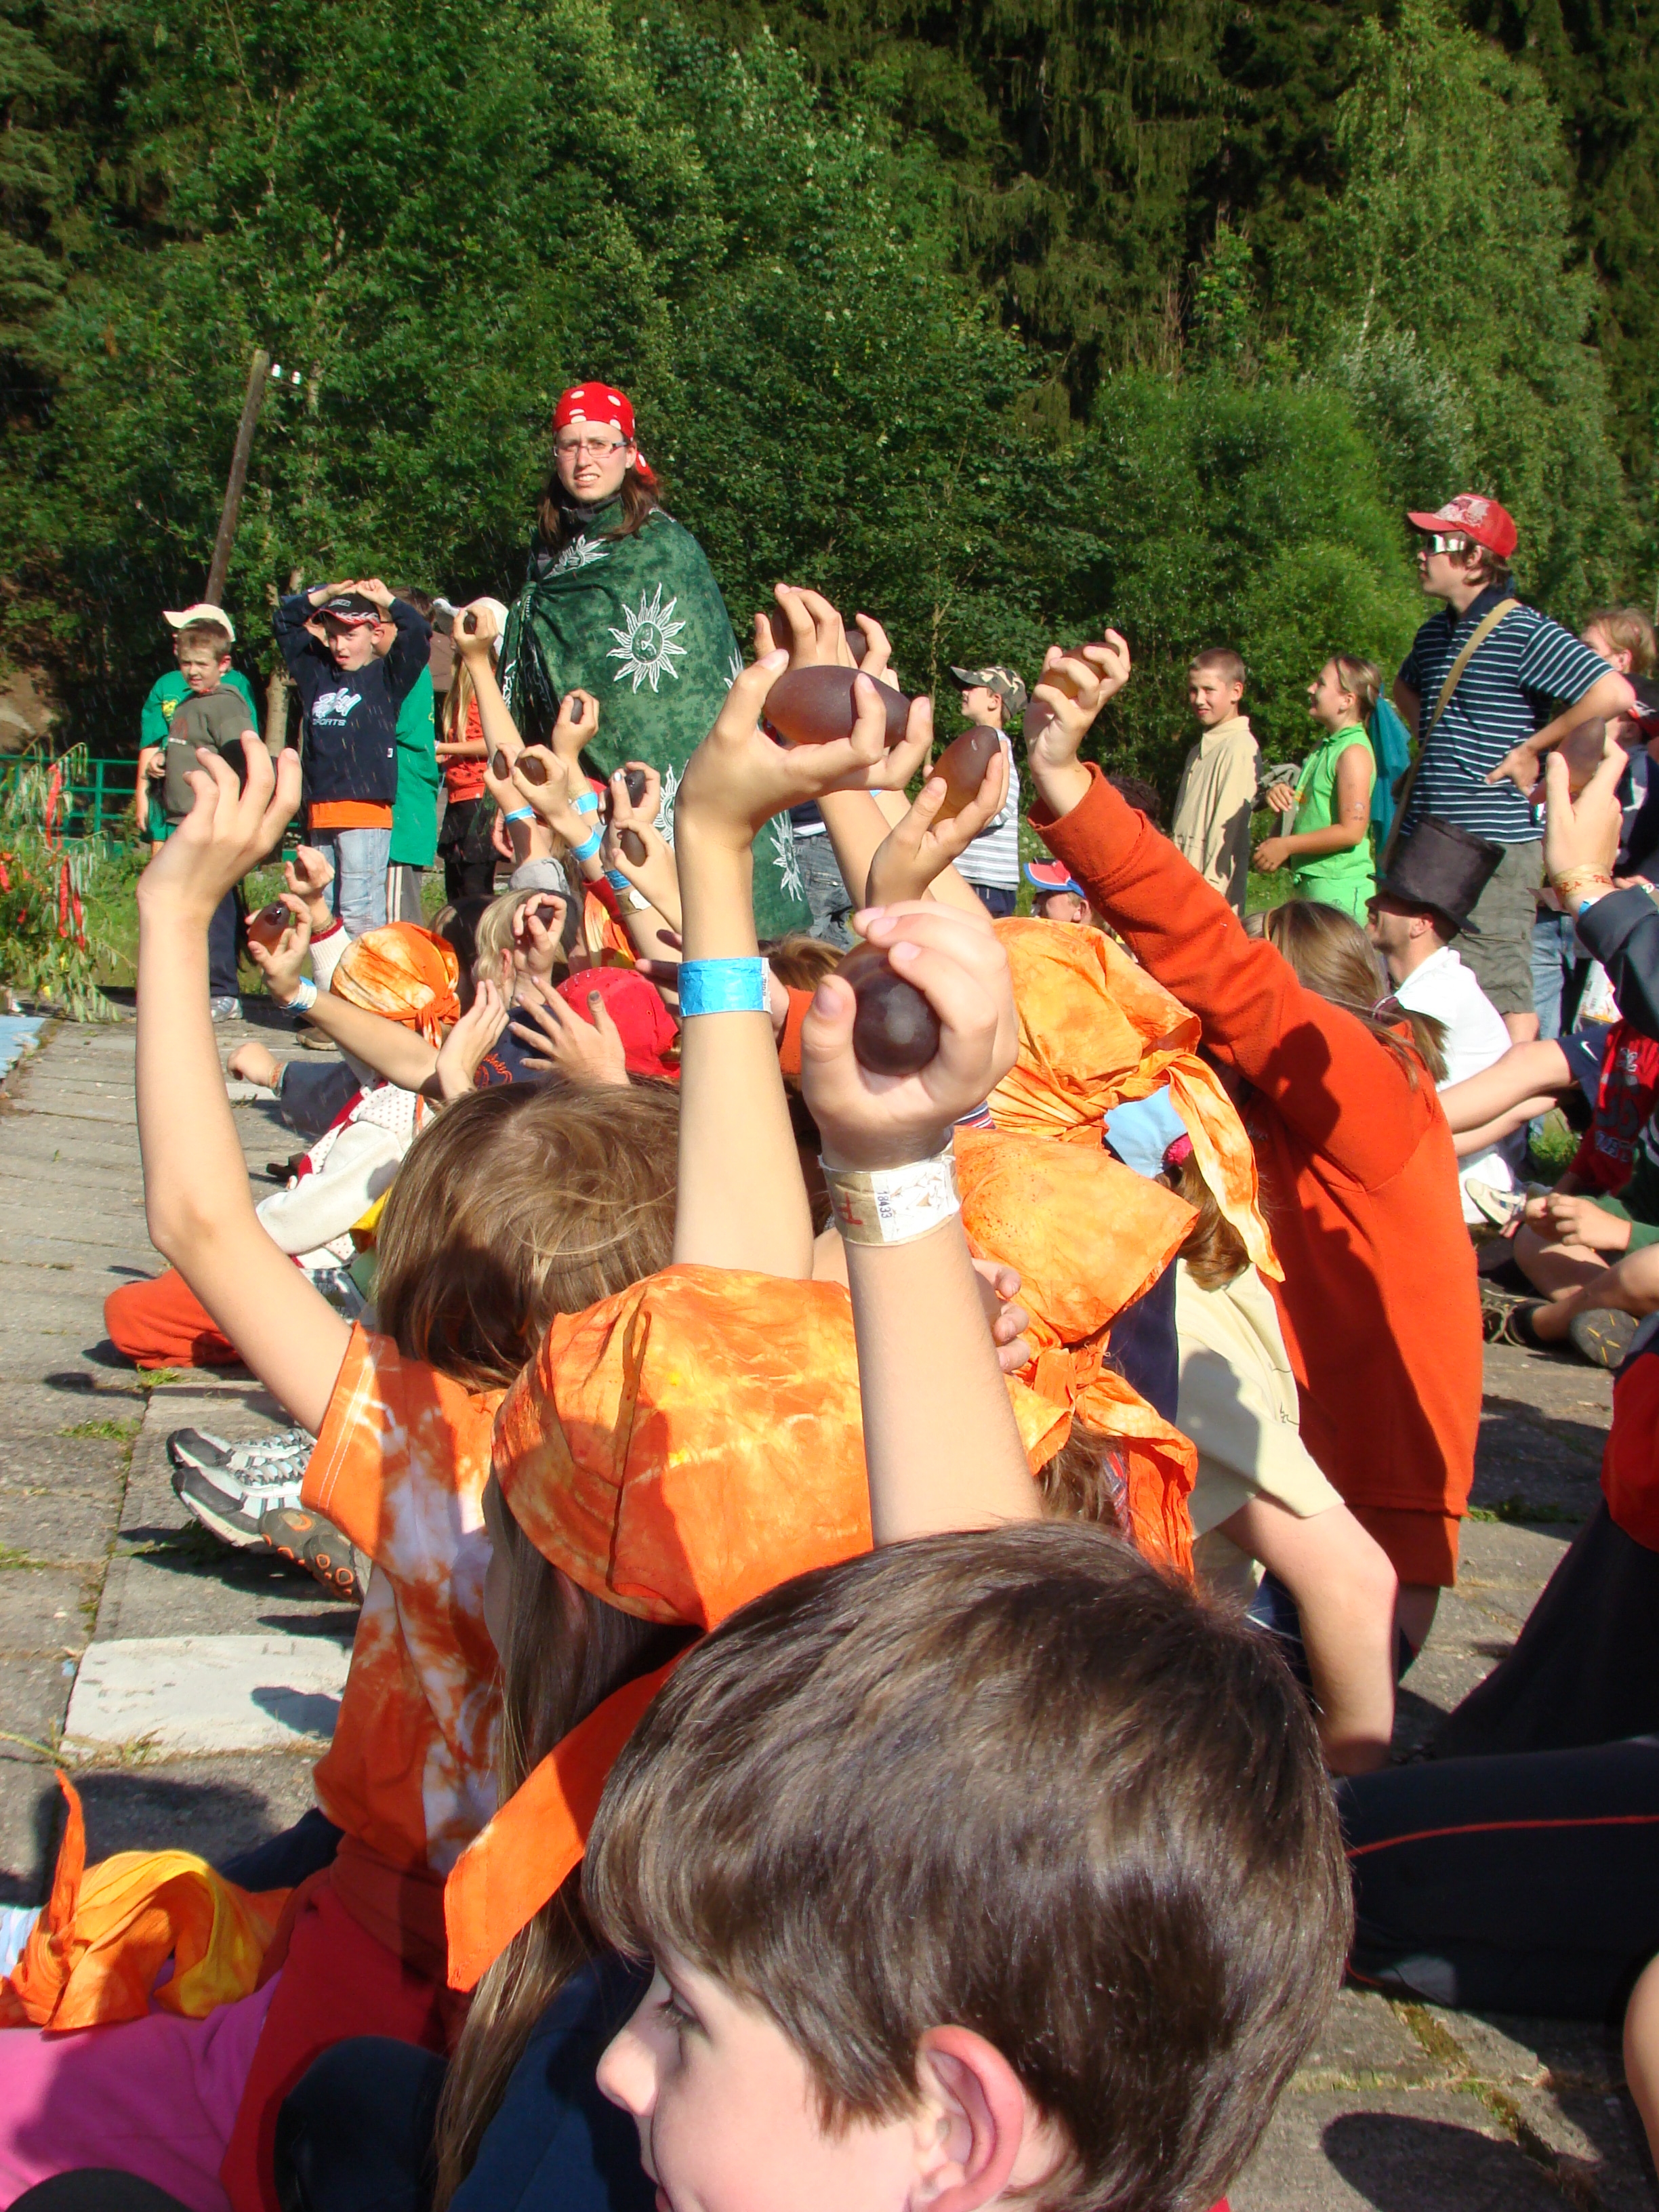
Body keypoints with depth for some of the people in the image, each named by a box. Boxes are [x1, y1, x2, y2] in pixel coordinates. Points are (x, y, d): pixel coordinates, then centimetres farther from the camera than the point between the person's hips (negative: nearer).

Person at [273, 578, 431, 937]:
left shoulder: (385, 677, 2)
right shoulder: (317, 672, 17)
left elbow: (417, 631, -12)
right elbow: (284, 621, 26)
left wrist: (385, 600, -1)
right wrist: (327, 594, 14)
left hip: (367, 814, -6)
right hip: (320, 815, 6)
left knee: (358, 912, -12)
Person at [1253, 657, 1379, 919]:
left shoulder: (1354, 753, -13)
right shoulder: (1324, 747, 15)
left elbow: (1351, 831, -20)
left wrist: (1286, 846, -15)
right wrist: (1282, 794, 1)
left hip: (1339, 887, -10)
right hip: (1308, 883, 10)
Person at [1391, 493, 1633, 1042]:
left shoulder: (1525, 632, -11)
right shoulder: (1436, 632, 13)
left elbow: (1614, 694, -23)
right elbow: (1405, 688, 37)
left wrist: (1532, 749, -15)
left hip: (1494, 846, -8)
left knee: (1502, 990, -7)